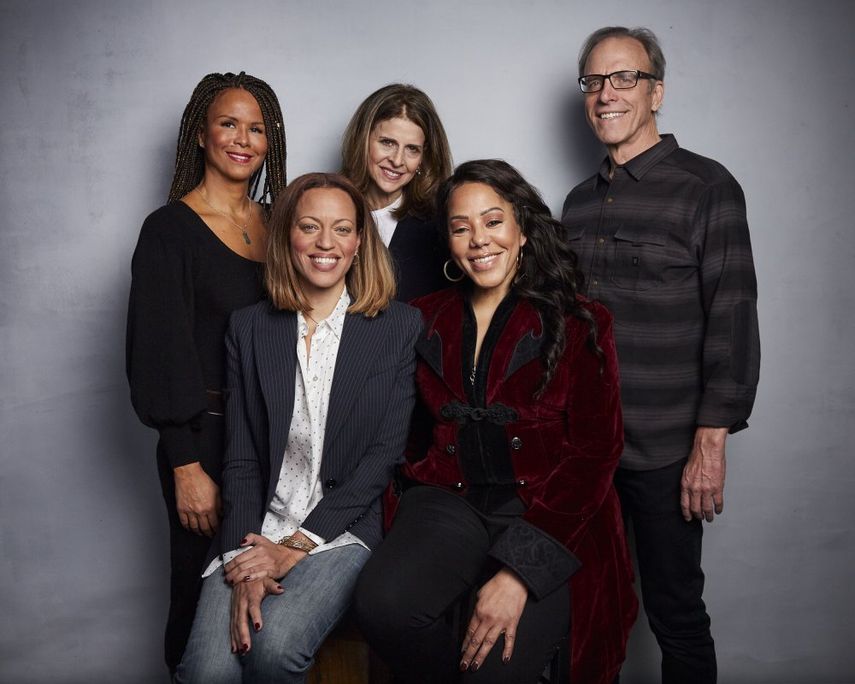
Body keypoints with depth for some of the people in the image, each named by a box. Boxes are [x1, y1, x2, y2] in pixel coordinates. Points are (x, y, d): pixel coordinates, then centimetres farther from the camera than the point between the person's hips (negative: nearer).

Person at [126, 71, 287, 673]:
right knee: (204, 589, 6)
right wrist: (187, 466, -13)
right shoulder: (169, 229, -6)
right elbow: (159, 354, -10)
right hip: (205, 437, -4)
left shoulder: (277, 222, 9)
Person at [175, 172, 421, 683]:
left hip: (345, 530, -1)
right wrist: (244, 561, -10)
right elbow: (242, 457, 4)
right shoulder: (250, 327, 7)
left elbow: (385, 454, -5)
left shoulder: (399, 327, 0)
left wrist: (295, 546, -9)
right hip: (257, 530, 2)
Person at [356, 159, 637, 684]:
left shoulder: (578, 324, 1)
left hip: (548, 514, -2)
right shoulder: (427, 321, 11)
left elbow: (595, 454, -6)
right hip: (450, 503, 3)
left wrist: (519, 571, -15)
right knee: (382, 604, -27)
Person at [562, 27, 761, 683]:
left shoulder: (705, 186, -4)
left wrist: (711, 444, -14)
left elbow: (733, 323, -9)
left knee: (675, 615, 8)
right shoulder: (581, 201, 13)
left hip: (663, 453, -5)